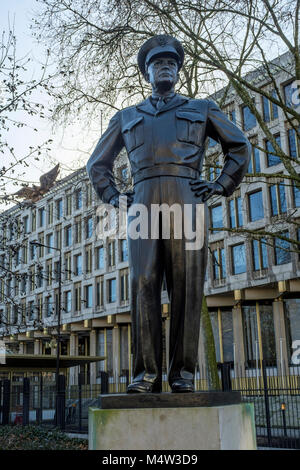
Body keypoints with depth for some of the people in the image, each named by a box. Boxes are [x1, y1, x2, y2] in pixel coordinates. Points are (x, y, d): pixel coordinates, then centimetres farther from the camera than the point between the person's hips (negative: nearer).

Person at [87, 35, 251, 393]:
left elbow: (239, 147, 24)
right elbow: (97, 164, 30)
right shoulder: (126, 118, 26)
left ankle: (183, 373, -4)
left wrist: (220, 187, 9)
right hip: (144, 205, 1)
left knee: (186, 287, -8)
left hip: (187, 202, -1)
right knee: (143, 285, -11)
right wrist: (113, 199, 13)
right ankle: (146, 373, -9)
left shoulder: (201, 109, 23)